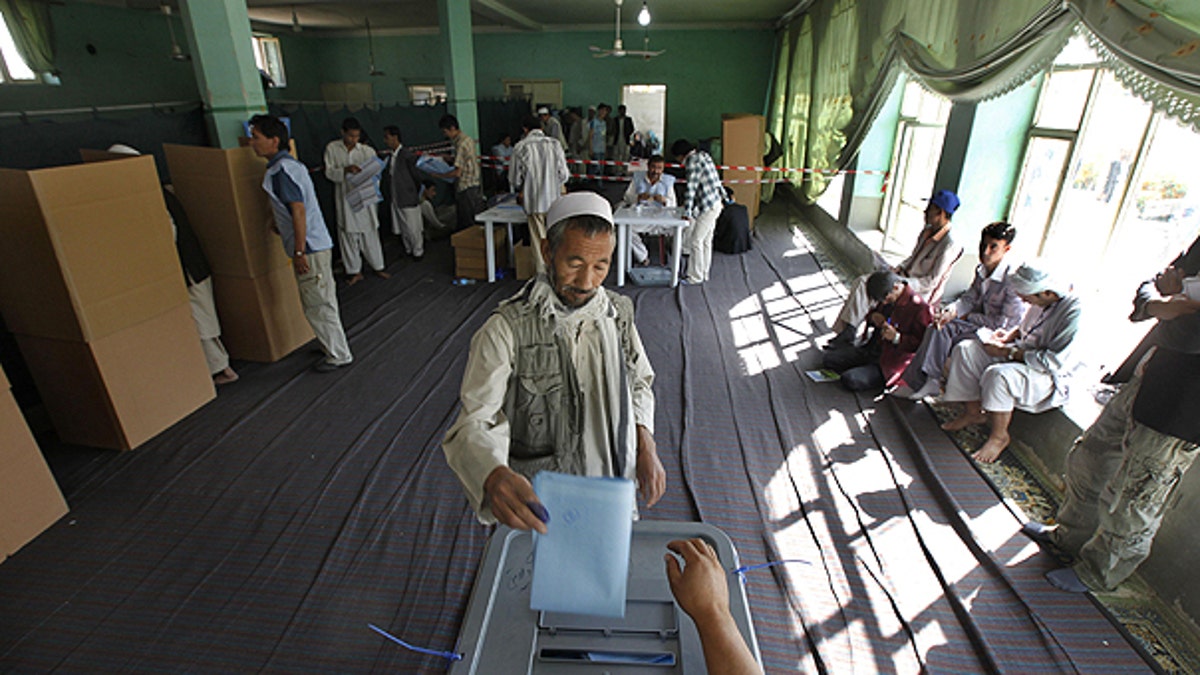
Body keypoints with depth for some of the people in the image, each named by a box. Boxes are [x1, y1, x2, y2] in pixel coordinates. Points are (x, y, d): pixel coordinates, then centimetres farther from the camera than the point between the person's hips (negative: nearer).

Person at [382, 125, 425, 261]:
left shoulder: (407, 155, -17)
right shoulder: (391, 157, 7)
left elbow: (416, 176, -10)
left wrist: (414, 193, 0)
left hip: (409, 200, -8)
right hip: (396, 199, 8)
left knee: (413, 229, 5)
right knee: (402, 229, 15)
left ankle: (418, 251, 22)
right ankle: (408, 250, 31)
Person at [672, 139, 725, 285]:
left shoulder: (693, 162, -16)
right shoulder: (702, 155, 14)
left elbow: (691, 188, -23)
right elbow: (716, 180, 20)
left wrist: (687, 212, -25)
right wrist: (723, 196, 27)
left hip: (709, 207, -10)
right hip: (716, 203, 10)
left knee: (696, 241, -4)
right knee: (706, 241, 14)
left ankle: (695, 277, 3)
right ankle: (704, 274, 22)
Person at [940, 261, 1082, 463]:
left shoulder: (1074, 311, -25)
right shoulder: (1043, 301, 0)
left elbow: (1053, 360, -28)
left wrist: (1007, 352, -24)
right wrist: (1009, 335, 1)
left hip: (1049, 377, -8)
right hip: (1022, 354, 8)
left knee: (999, 375, -36)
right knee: (965, 350, -7)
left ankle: (999, 437, -12)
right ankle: (974, 412, 4)